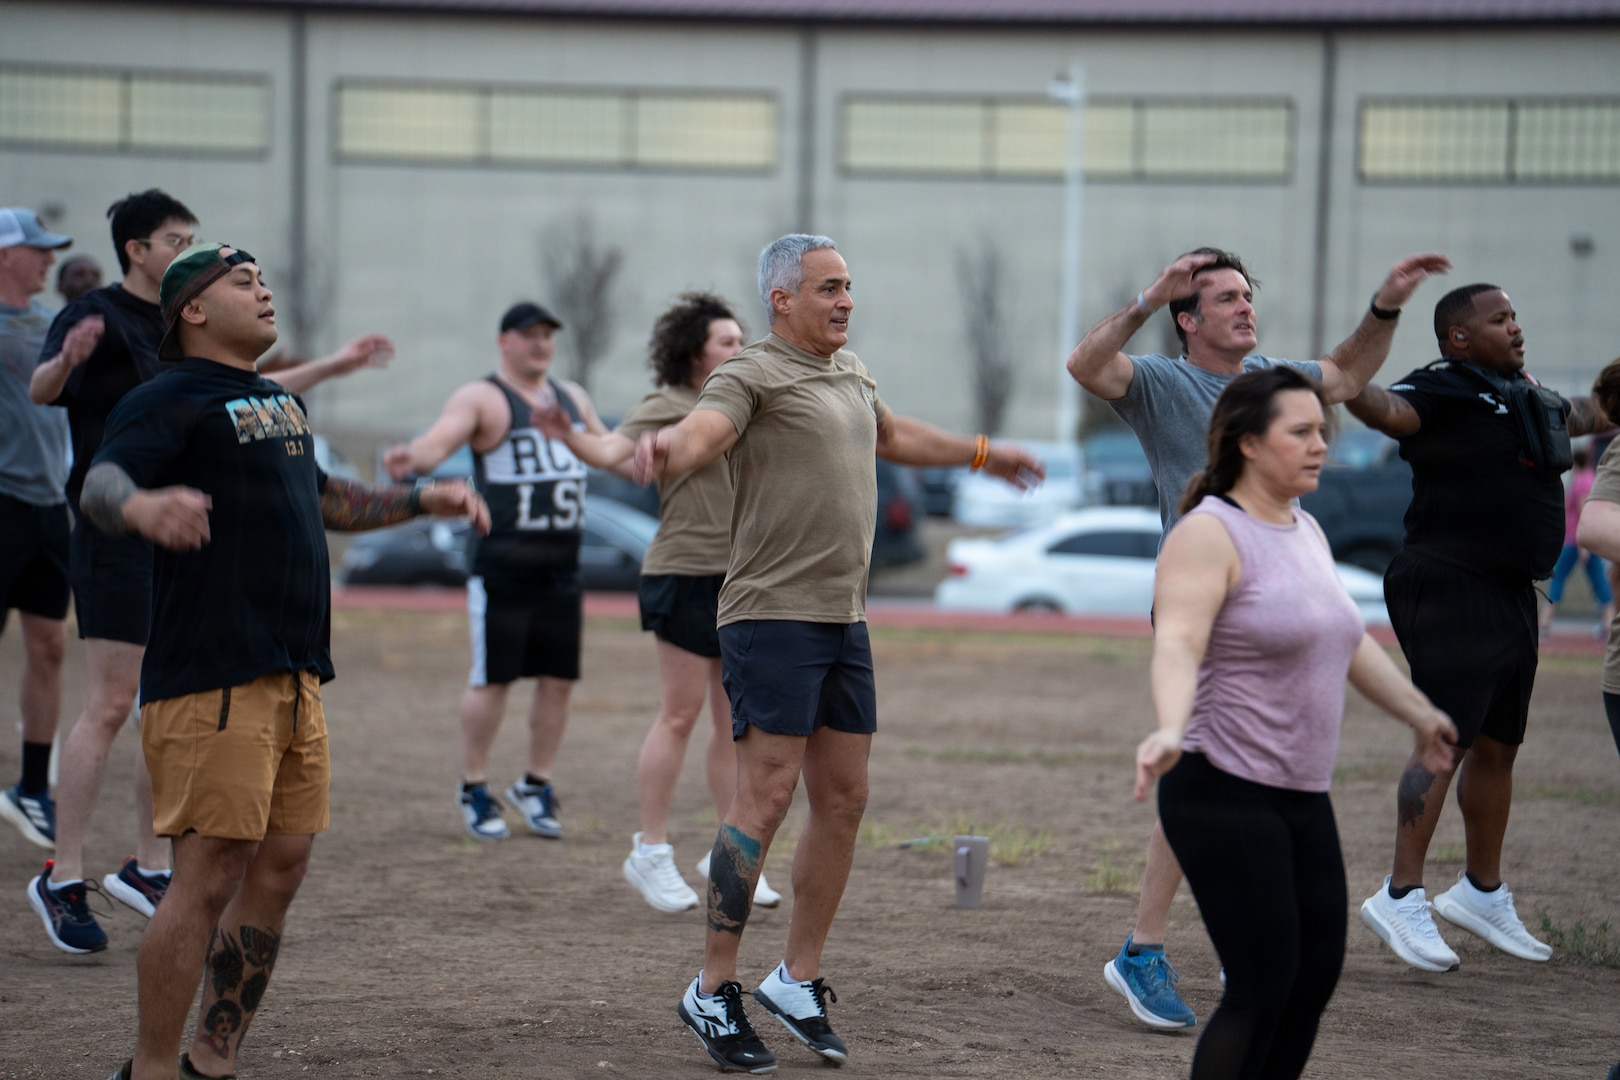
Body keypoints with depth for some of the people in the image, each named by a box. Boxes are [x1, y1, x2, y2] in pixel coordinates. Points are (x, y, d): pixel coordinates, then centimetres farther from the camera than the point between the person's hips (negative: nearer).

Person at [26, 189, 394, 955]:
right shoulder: (99, 317, -8)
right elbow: (41, 391, -26)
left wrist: (330, 368, 35)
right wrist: (66, 360, -48)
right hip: (116, 537, -8)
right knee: (109, 707, -10)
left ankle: (148, 867, 18)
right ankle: (62, 881, -4)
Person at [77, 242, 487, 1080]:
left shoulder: (279, 403, 21)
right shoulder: (169, 401, -8)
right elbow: (98, 485, -26)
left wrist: (421, 501, 37)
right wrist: (139, 505, -48)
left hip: (295, 678, 9)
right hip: (213, 679, -9)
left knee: (280, 868, 9)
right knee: (209, 875, -11)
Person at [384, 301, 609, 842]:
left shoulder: (572, 397, 16)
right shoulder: (482, 399, -6)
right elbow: (439, 440, -24)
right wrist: (410, 458, -43)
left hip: (562, 567, 6)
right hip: (503, 567, -6)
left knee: (558, 679, 6)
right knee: (492, 678, -3)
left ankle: (535, 785, 20)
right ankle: (474, 791, 8)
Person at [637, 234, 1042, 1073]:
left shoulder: (849, 371, 19)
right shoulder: (754, 374, -8)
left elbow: (891, 434, 40)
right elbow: (704, 429, -28)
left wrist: (984, 456, 53)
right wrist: (666, 447, -52)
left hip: (844, 620, 8)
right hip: (773, 616, -8)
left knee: (842, 799, 8)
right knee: (767, 796, -11)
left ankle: (798, 979, 18)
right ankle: (713, 992, -4)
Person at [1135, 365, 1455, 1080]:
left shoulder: (1306, 532, 14)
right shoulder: (1209, 534, -13)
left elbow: (1350, 644, 26)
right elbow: (1177, 644, -28)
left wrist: (1421, 714, 34)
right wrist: (1170, 731, -45)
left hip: (1304, 798, 9)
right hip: (1224, 795, -9)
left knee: (1317, 973, 6)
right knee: (1262, 987, -12)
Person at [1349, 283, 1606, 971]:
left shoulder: (1522, 396, 17)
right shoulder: (1442, 390, -10)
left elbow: (1581, 416, 37)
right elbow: (1392, 410, -31)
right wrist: (1352, 386, -52)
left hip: (1510, 594, 9)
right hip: (1452, 586, -9)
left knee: (1498, 745, 15)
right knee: (1447, 739, -14)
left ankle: (1482, 892, 28)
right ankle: (1401, 897, -12)